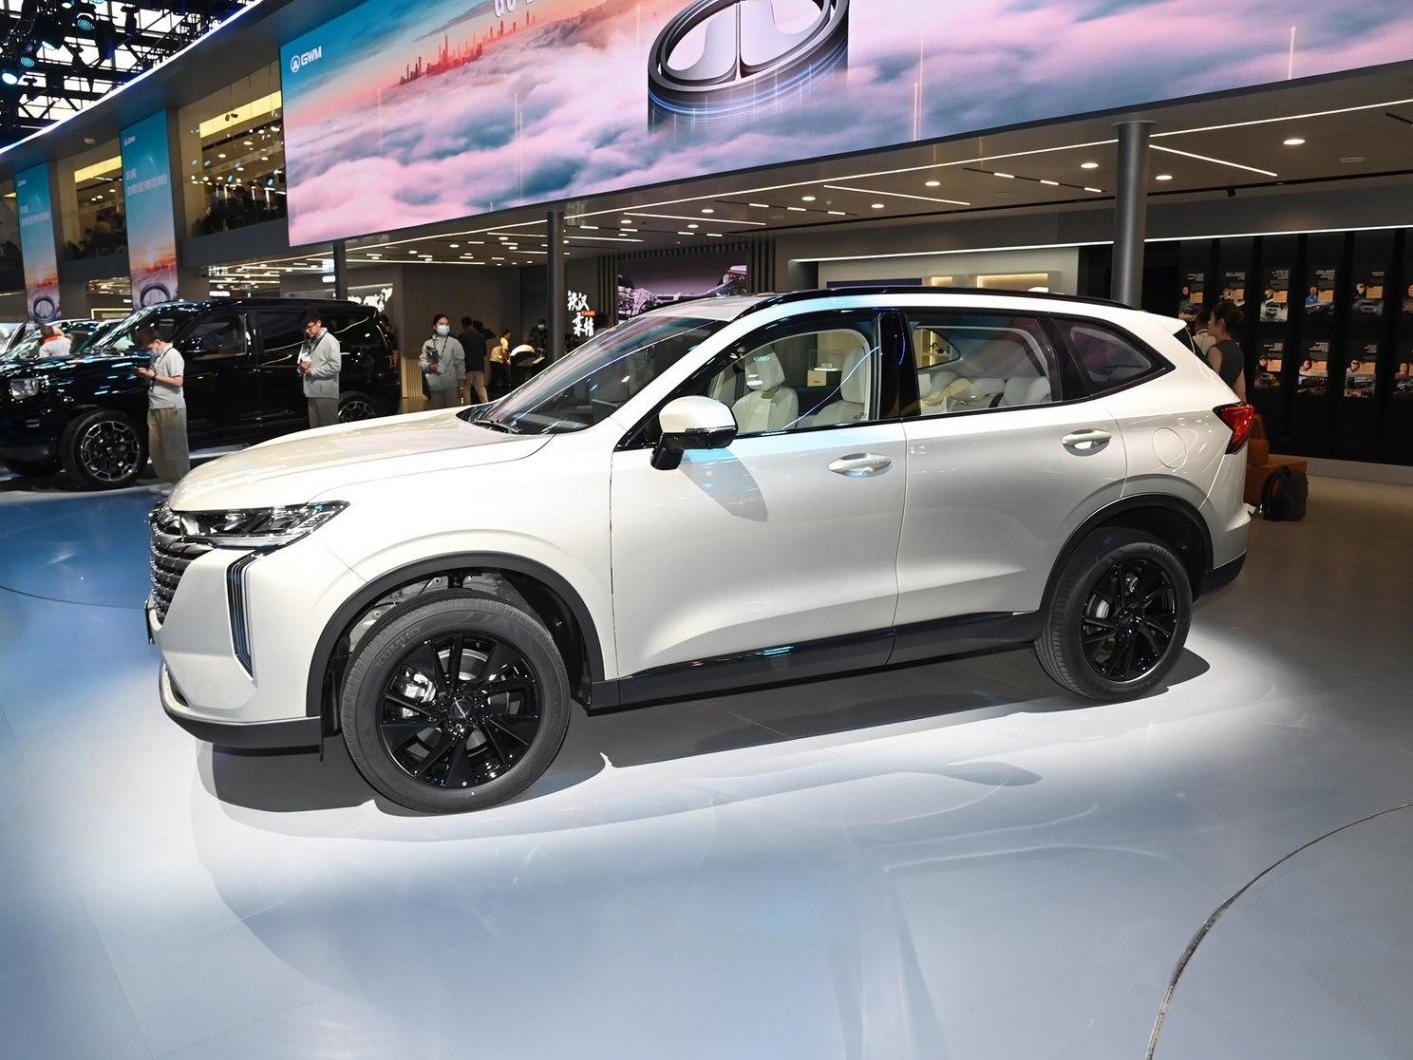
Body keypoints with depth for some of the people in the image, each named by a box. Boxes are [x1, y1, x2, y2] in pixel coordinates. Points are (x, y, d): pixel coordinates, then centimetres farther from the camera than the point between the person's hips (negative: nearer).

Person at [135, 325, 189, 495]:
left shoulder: (172, 355, -10)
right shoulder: (156, 356, 16)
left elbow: (177, 381, -17)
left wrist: (154, 376, -15)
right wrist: (146, 374, 6)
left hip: (171, 408, -9)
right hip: (155, 408, 9)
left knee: (174, 447, -3)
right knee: (155, 447, 10)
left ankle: (179, 483, 3)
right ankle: (167, 480, 18)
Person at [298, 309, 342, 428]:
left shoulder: (330, 341, -8)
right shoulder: (308, 342, 17)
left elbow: (335, 366, -18)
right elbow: (302, 361, 28)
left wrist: (312, 370, -12)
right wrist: (302, 368, 3)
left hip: (326, 394, -8)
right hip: (312, 393, 8)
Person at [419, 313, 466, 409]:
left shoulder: (454, 343, 2)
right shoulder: (427, 344, 11)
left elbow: (460, 364, 1)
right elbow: (421, 361, 14)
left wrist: (461, 386, -3)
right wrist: (428, 366, -9)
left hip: (451, 386, -3)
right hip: (434, 387, 3)